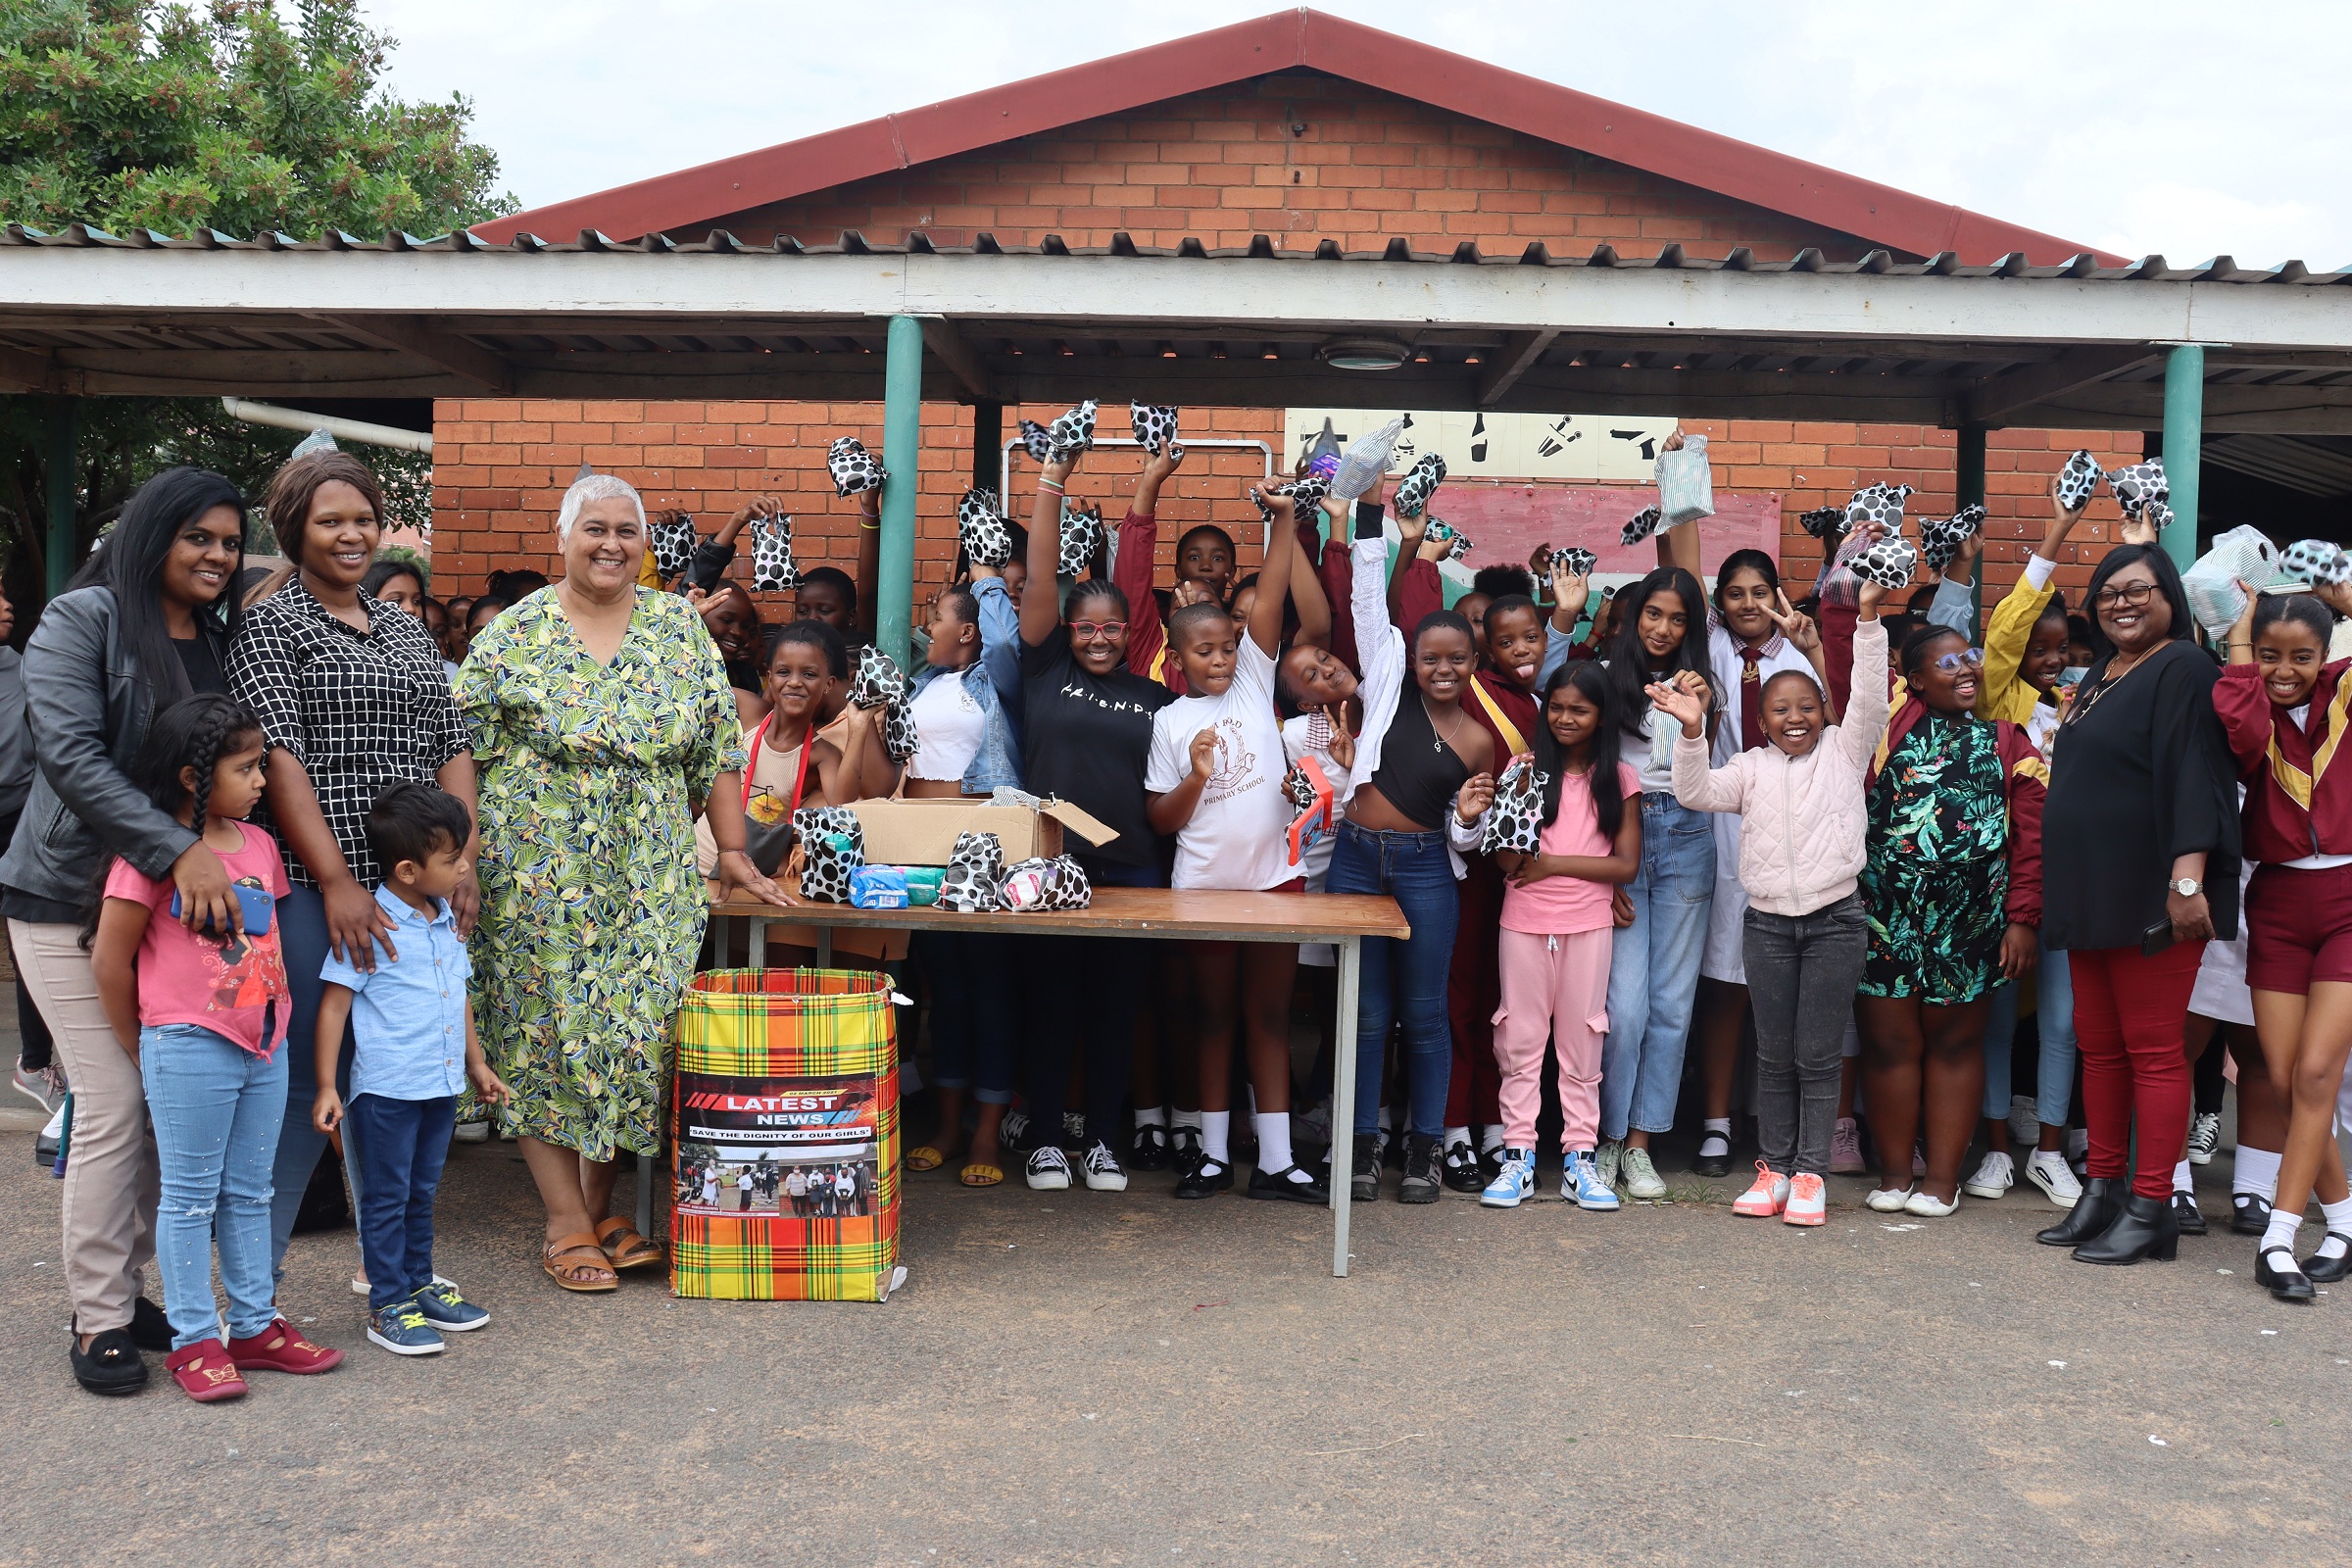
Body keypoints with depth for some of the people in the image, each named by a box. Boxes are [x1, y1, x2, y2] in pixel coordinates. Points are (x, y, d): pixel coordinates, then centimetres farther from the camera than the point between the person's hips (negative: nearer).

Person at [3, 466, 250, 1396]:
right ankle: (98, 1318, 8)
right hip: (76, 900, -6)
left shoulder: (222, 637, 11)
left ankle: (126, 1285, 21)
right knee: (114, 1106, -6)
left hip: (182, 900, 6)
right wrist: (179, 849, -29)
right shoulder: (81, 621, -7)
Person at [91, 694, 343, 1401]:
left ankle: (257, 1326, 23)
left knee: (249, 1194, 14)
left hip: (264, 1046, 7)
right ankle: (193, 1341, 12)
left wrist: (274, 1023, 11)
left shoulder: (258, 844, 9)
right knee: (189, 1198, 4)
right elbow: (110, 957, -9)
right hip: (188, 1049, -7)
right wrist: (143, 1053, -1)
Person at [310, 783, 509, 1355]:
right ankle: (387, 1305, 14)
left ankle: (418, 1283, 31)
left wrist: (476, 1064, 23)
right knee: (387, 1197, 4)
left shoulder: (449, 922, 8)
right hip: (386, 1088, -7)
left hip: (442, 1086, 7)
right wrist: (326, 1086, -14)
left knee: (422, 1191, 18)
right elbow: (334, 1003, -12)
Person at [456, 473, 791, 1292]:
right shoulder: (516, 634, -1)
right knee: (546, 1039, 1)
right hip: (537, 877, -2)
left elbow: (720, 746, 8)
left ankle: (602, 1206, 20)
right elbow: (457, 748, -1)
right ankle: (567, 1226, 11)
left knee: (630, 1035, 4)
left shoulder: (680, 627, 6)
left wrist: (733, 850, 4)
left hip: (650, 879, 3)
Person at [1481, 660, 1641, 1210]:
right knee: (1520, 1040, 3)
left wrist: (1552, 864, -11)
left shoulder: (1618, 779, 4)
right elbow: (1503, 855, 0)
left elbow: (1627, 864, -3)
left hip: (1588, 924, 0)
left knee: (1581, 1041, 5)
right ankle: (1518, 1156, 8)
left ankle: (1579, 1157, 12)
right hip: (1523, 921, 0)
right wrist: (1514, 851, -23)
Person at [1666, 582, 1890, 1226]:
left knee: (1819, 1055, 2)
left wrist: (1867, 619, -17)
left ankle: (1810, 1173, 10)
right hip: (1767, 923, 2)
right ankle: (1773, 1167, 17)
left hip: (1835, 921, -2)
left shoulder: (1845, 749, 6)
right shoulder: (1751, 766, 8)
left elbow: (1869, 697, -7)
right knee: (1774, 1055, 9)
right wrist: (1692, 732, -21)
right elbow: (1697, 793, -6)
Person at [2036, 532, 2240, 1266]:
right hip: (2089, 894, 8)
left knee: (2151, 1050, -3)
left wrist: (2188, 878, -25)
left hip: (2151, 895, -8)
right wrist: (2063, 890, 17)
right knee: (2098, 1047, 12)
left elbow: (2195, 776, -17)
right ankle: (2102, 1191, 20)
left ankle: (2151, 1208, 3)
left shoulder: (2181, 668, -8)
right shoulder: (2100, 674, 17)